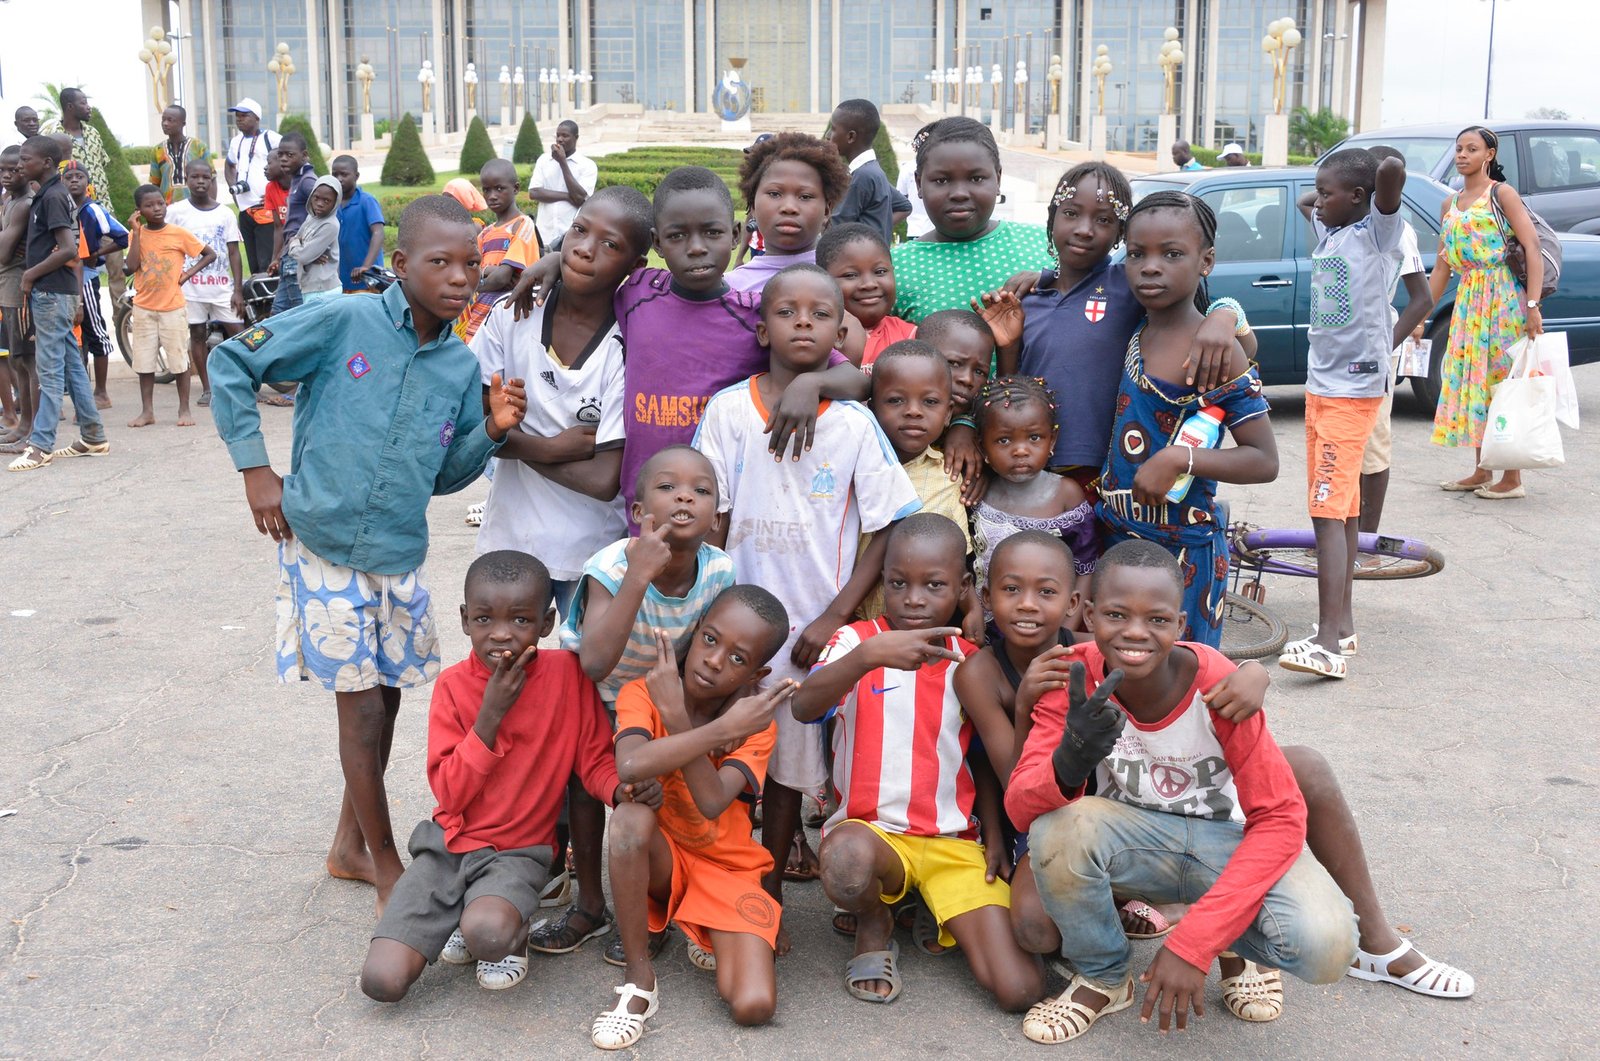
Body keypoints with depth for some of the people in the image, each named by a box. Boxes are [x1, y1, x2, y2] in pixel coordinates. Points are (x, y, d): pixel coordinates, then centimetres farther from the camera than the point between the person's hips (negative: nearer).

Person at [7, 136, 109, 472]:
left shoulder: (51, 197, -13)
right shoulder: (54, 194, 14)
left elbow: (69, 250, -21)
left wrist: (32, 274, -13)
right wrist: (32, 260, 12)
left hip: (51, 293, -9)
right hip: (55, 292, 9)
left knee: (50, 369, -7)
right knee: (72, 366, 11)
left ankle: (41, 446, -5)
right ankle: (93, 438, 16)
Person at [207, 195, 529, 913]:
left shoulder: (462, 367, 3)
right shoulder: (344, 322, -13)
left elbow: (443, 475, 9)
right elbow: (230, 363, -8)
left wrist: (491, 430, -9)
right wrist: (255, 468, -10)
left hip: (399, 557, 5)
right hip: (323, 549, -5)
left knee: (386, 696, 14)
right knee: (362, 703, 0)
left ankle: (351, 846, 34)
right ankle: (386, 868, 15)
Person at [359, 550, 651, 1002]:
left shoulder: (566, 672, -7)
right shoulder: (454, 685, -5)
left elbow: (594, 760, -2)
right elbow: (449, 794, -10)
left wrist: (623, 788, -26)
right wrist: (491, 713, -20)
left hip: (519, 851, -2)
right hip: (449, 843, 2)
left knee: (487, 934, -35)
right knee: (381, 981, -12)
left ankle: (513, 932, 3)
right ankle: (466, 919, 16)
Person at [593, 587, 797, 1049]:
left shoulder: (755, 723, -10)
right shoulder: (642, 694, -13)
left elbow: (712, 804, -28)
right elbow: (630, 767, -36)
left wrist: (677, 716, -29)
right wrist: (722, 729, -32)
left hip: (727, 867, 0)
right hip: (658, 859, 0)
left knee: (754, 1006, -20)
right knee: (631, 817, -36)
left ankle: (710, 938, 15)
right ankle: (638, 980, -19)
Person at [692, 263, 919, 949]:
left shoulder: (855, 423, -3)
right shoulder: (727, 410, -2)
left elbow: (887, 530, -2)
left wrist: (834, 617, -8)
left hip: (816, 624, 0)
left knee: (790, 764, 8)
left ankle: (770, 897, 22)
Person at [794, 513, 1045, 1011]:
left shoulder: (971, 660, 6)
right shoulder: (857, 640, -4)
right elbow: (805, 706, -24)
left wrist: (994, 831, 2)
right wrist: (870, 654, -39)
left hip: (955, 840, 2)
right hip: (871, 830, -2)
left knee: (1019, 989, -16)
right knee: (847, 858, -41)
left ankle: (954, 919, 18)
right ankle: (873, 924, -3)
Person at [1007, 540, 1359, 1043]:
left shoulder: (1216, 684, -24)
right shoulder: (1074, 678, -18)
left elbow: (1281, 817, -21)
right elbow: (1021, 807, -24)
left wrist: (1191, 942, -28)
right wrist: (1069, 766, -50)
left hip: (1228, 841, -2)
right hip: (1136, 838, 2)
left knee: (1325, 945, -31)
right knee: (1058, 829, -32)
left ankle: (1236, 944, 7)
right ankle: (1104, 978, -2)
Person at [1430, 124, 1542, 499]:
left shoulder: (1501, 194, -4)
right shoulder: (1450, 205, 15)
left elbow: (1533, 247, -12)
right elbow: (1442, 267, 17)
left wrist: (1533, 306, -21)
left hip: (1502, 299, -7)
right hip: (1467, 301, 7)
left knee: (1503, 382, -5)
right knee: (1470, 382, 7)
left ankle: (1512, 479, 0)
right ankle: (1481, 474, 16)